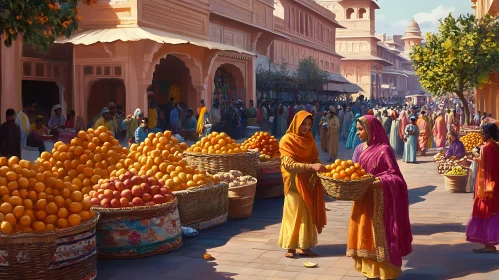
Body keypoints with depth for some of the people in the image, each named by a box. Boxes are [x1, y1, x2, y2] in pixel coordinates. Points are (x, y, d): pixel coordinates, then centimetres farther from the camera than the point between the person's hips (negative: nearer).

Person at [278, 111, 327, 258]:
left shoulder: (309, 139, 8)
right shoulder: (287, 140, -11)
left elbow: (315, 158, 10)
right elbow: (288, 163, -22)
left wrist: (321, 167, -13)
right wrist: (310, 166, -32)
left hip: (309, 183, 6)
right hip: (294, 183, -6)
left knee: (308, 214, 7)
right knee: (294, 213, -3)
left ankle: (304, 246, 14)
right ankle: (291, 247, 5)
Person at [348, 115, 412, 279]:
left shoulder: (384, 149, -15)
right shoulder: (364, 148, 9)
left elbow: (395, 175, -15)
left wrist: (381, 182, -30)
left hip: (378, 200, -8)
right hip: (364, 198, 8)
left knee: (378, 235, -1)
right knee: (366, 234, 12)